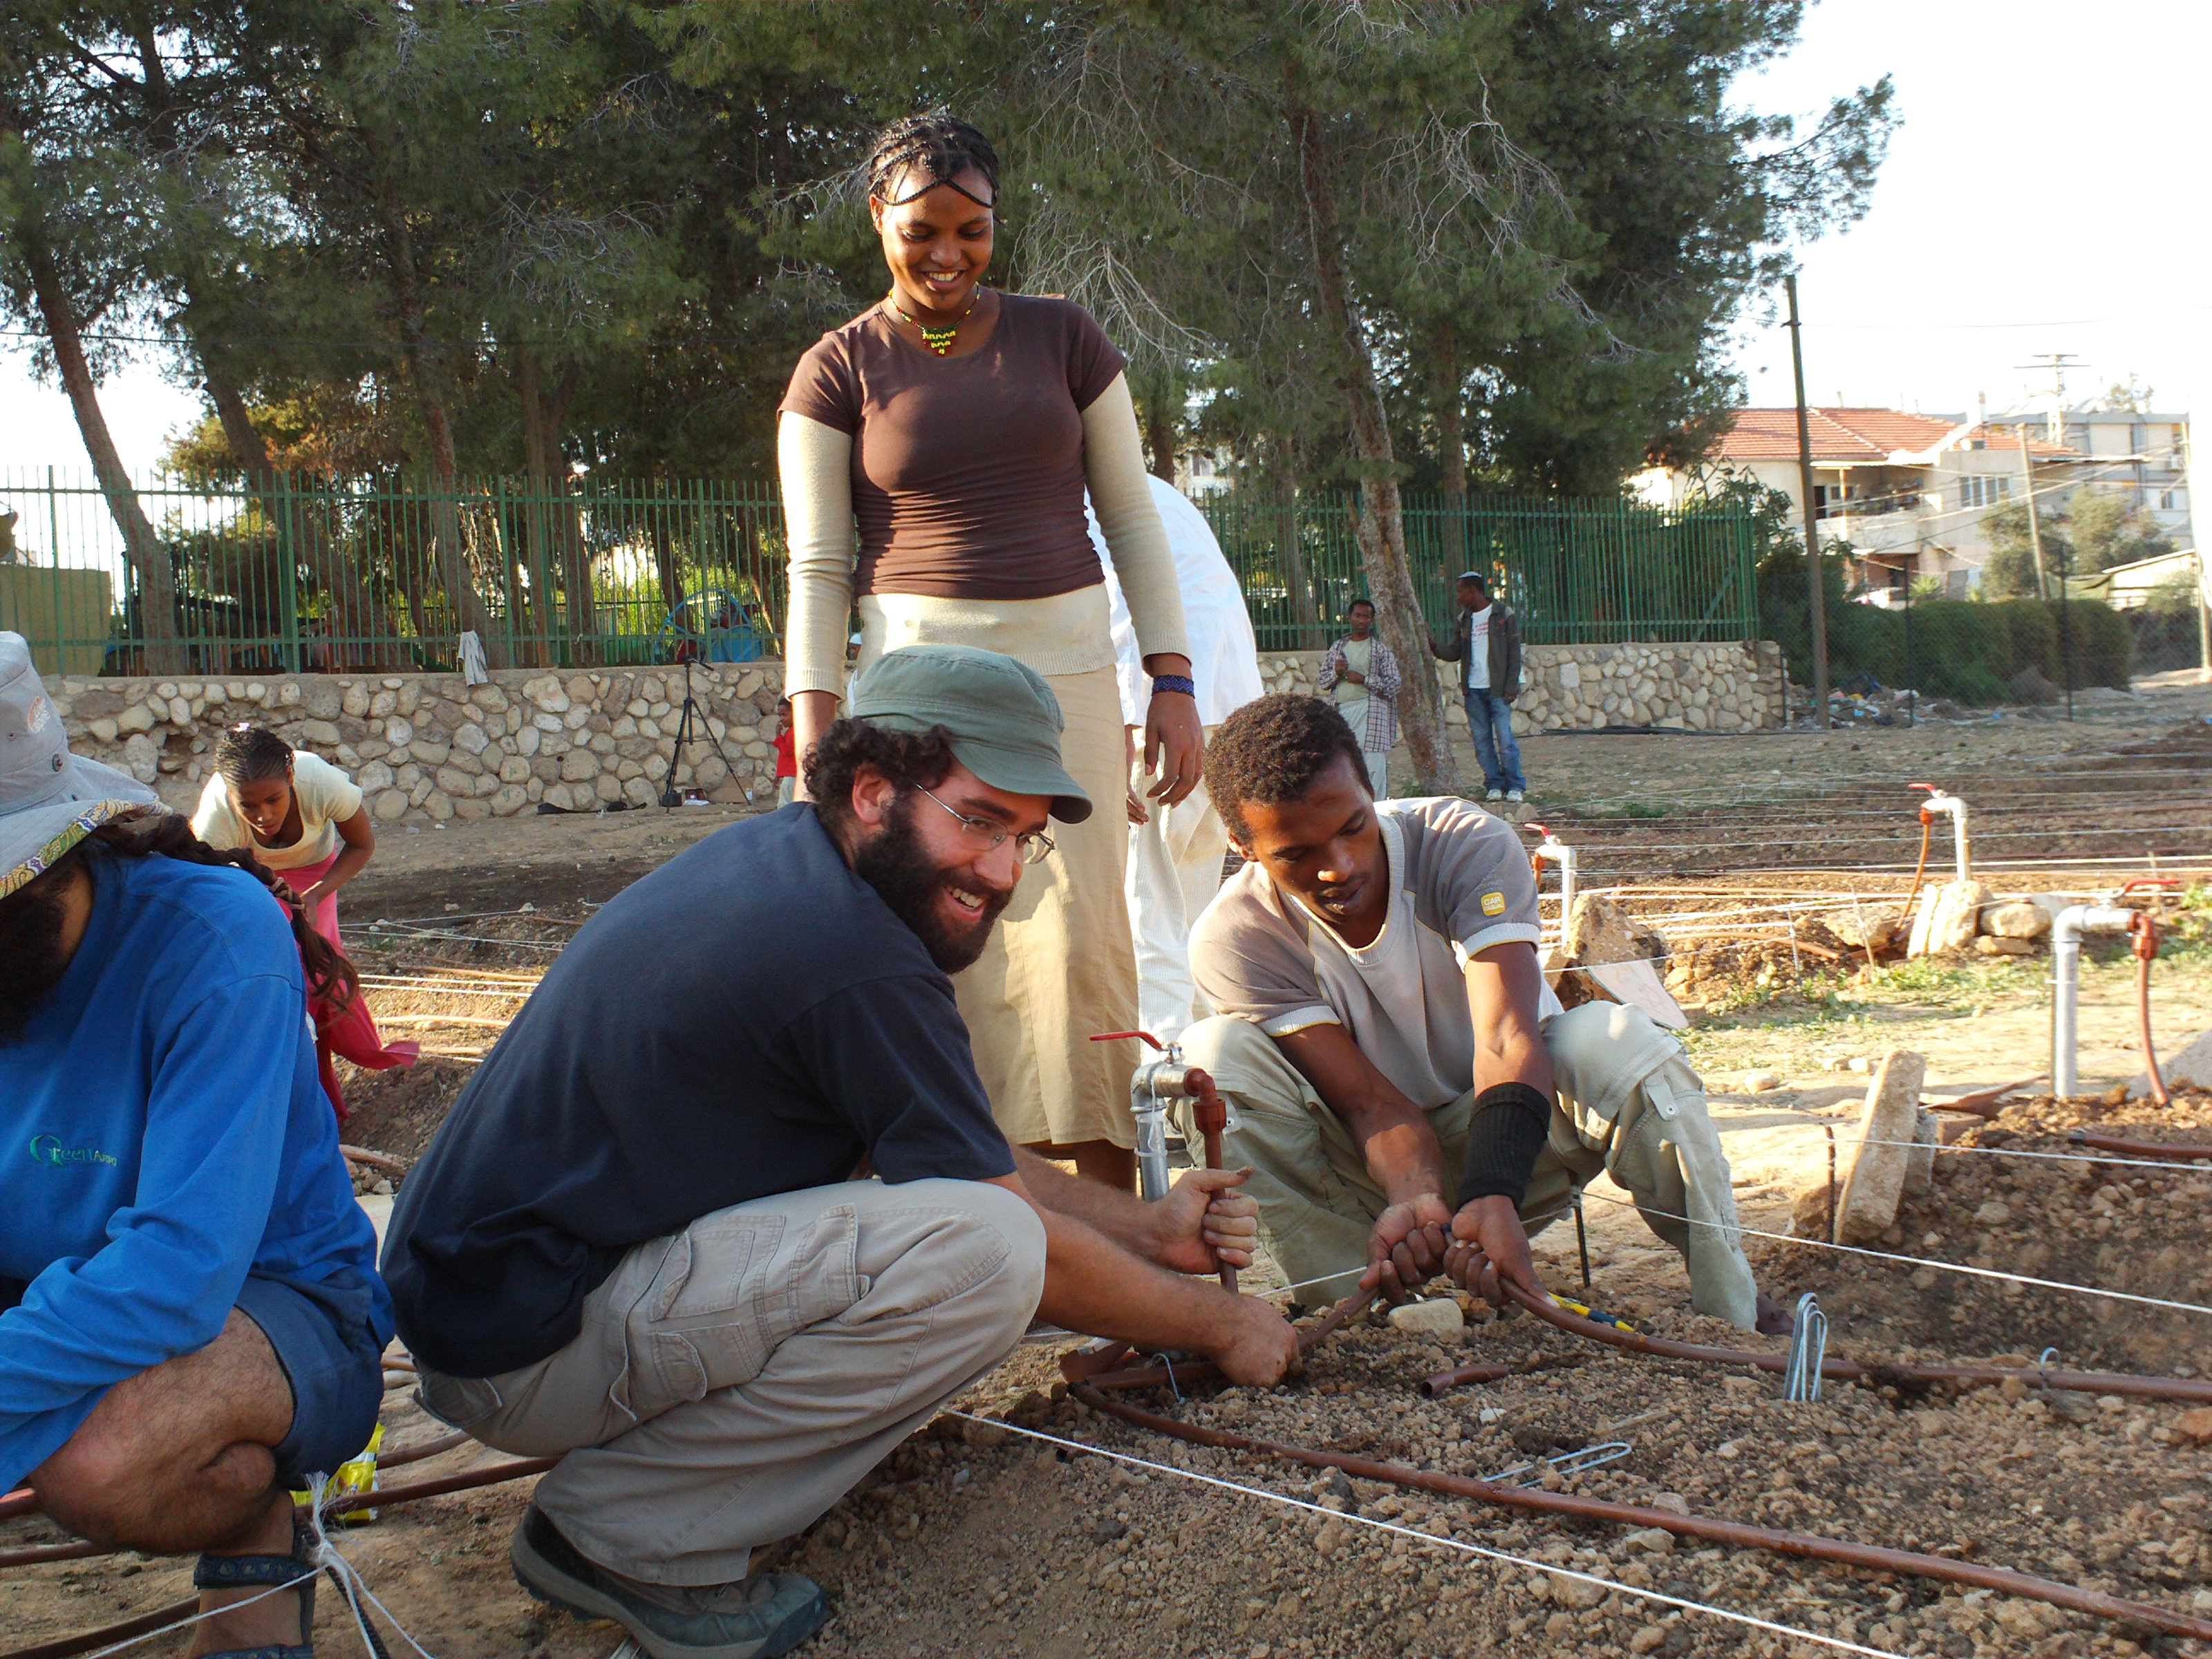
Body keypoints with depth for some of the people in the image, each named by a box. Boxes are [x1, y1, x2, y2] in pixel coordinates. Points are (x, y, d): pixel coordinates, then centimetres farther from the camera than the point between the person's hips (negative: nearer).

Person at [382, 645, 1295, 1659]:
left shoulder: (781, 855, 6)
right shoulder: (858, 961, -22)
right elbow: (1015, 1239, -12)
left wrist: (1148, 1229, 11)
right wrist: (1222, 1327, 3)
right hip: (525, 1346, -10)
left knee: (923, 1142, 13)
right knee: (982, 1248, -23)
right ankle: (623, 1532, -10)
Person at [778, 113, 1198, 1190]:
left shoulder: (1062, 337, 10)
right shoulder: (839, 370, 6)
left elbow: (1132, 517, 12)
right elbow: (817, 568, 4)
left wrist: (1172, 681, 4)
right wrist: (815, 746, -5)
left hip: (1065, 665, 1)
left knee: (1076, 933, -7)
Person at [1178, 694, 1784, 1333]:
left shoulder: (1468, 846, -22)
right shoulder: (1233, 940, -21)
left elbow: (1508, 1042, -33)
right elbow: (1370, 1100, -25)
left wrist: (1492, 1198, -51)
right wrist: (1418, 1201, -47)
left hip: (1507, 1138, 0)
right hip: (1372, 1170, 0)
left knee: (1619, 1042, -32)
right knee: (1216, 1053, -27)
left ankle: (1735, 1321, -17)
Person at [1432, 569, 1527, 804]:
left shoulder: (1504, 614, -1)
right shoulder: (1463, 620, 13)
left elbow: (1514, 653, -3)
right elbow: (1455, 653, 12)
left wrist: (1512, 686, -10)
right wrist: (1433, 646, -7)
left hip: (1497, 689, -5)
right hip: (1472, 690, 5)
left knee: (1505, 739, -7)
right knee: (1481, 740, 3)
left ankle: (1516, 786, 2)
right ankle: (1494, 785, 10)